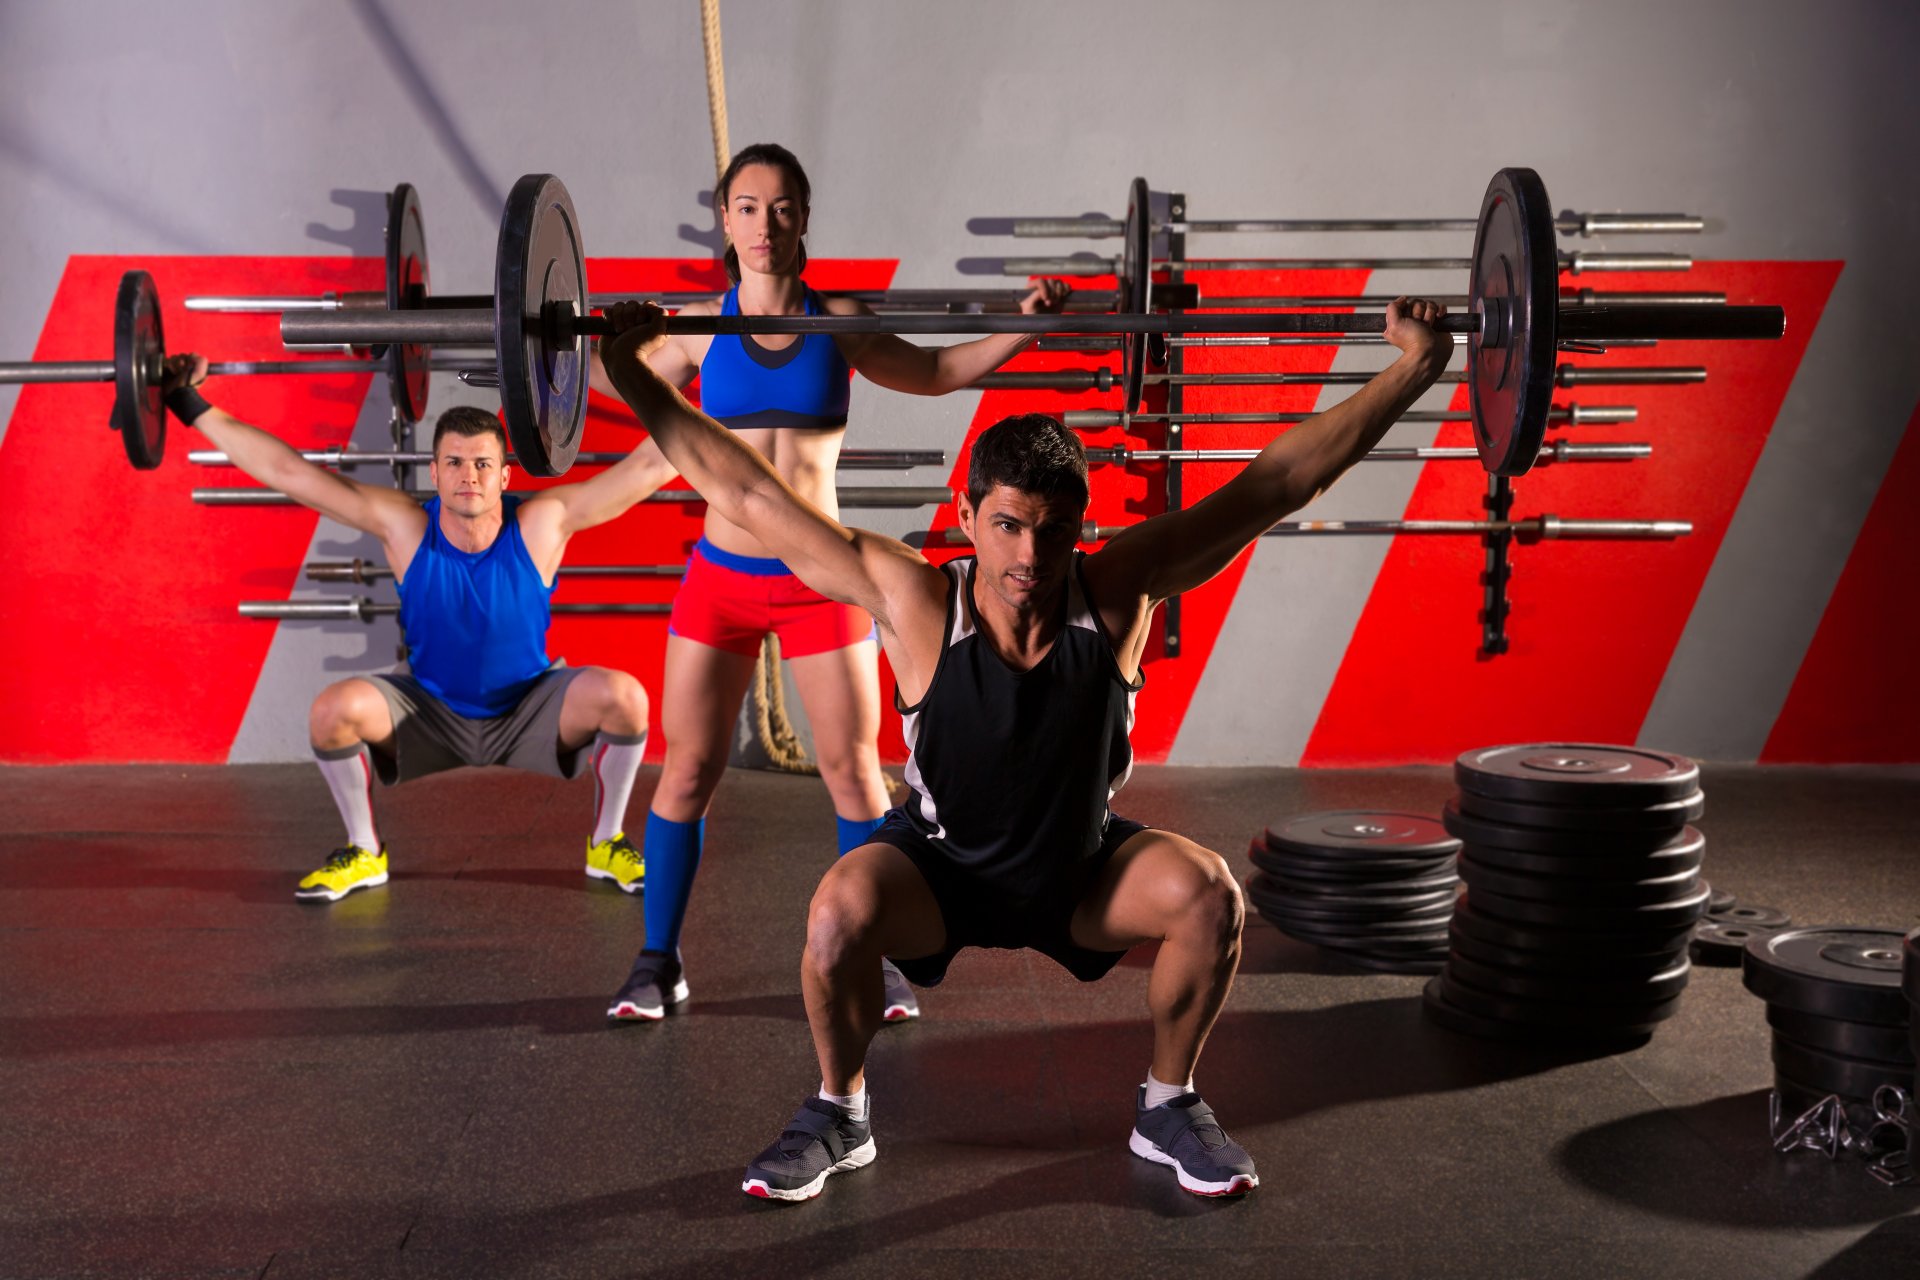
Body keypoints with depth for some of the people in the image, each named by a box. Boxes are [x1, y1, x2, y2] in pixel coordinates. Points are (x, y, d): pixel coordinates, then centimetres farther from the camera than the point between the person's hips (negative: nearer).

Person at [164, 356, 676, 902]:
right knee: (334, 709, -26)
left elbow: (650, 466, -23)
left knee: (623, 696, -28)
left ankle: (607, 845, -2)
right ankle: (364, 852, 0)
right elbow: (288, 471, -19)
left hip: (529, 712, -1)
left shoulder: (541, 524, -22)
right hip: (431, 712, 1)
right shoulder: (404, 527, -20)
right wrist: (193, 408, -20)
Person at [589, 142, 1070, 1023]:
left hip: (821, 579, 0)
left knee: (853, 771, 3)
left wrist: (1022, 326, 2)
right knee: (687, 769, 4)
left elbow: (936, 373, 13)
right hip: (721, 578, 1)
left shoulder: (839, 323, 1)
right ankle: (658, 961, 18)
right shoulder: (700, 328, 2)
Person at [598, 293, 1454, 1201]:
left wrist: (1414, 369, -22)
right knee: (838, 914, -31)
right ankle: (837, 1115, -3)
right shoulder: (914, 601, -27)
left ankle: (1167, 1108, 1)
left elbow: (1280, 480, -22)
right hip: (937, 864, -1)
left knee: (1209, 895, -25)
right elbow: (745, 491, -23)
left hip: (1082, 865, 2)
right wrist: (636, 380, -25)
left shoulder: (1117, 592, -24)